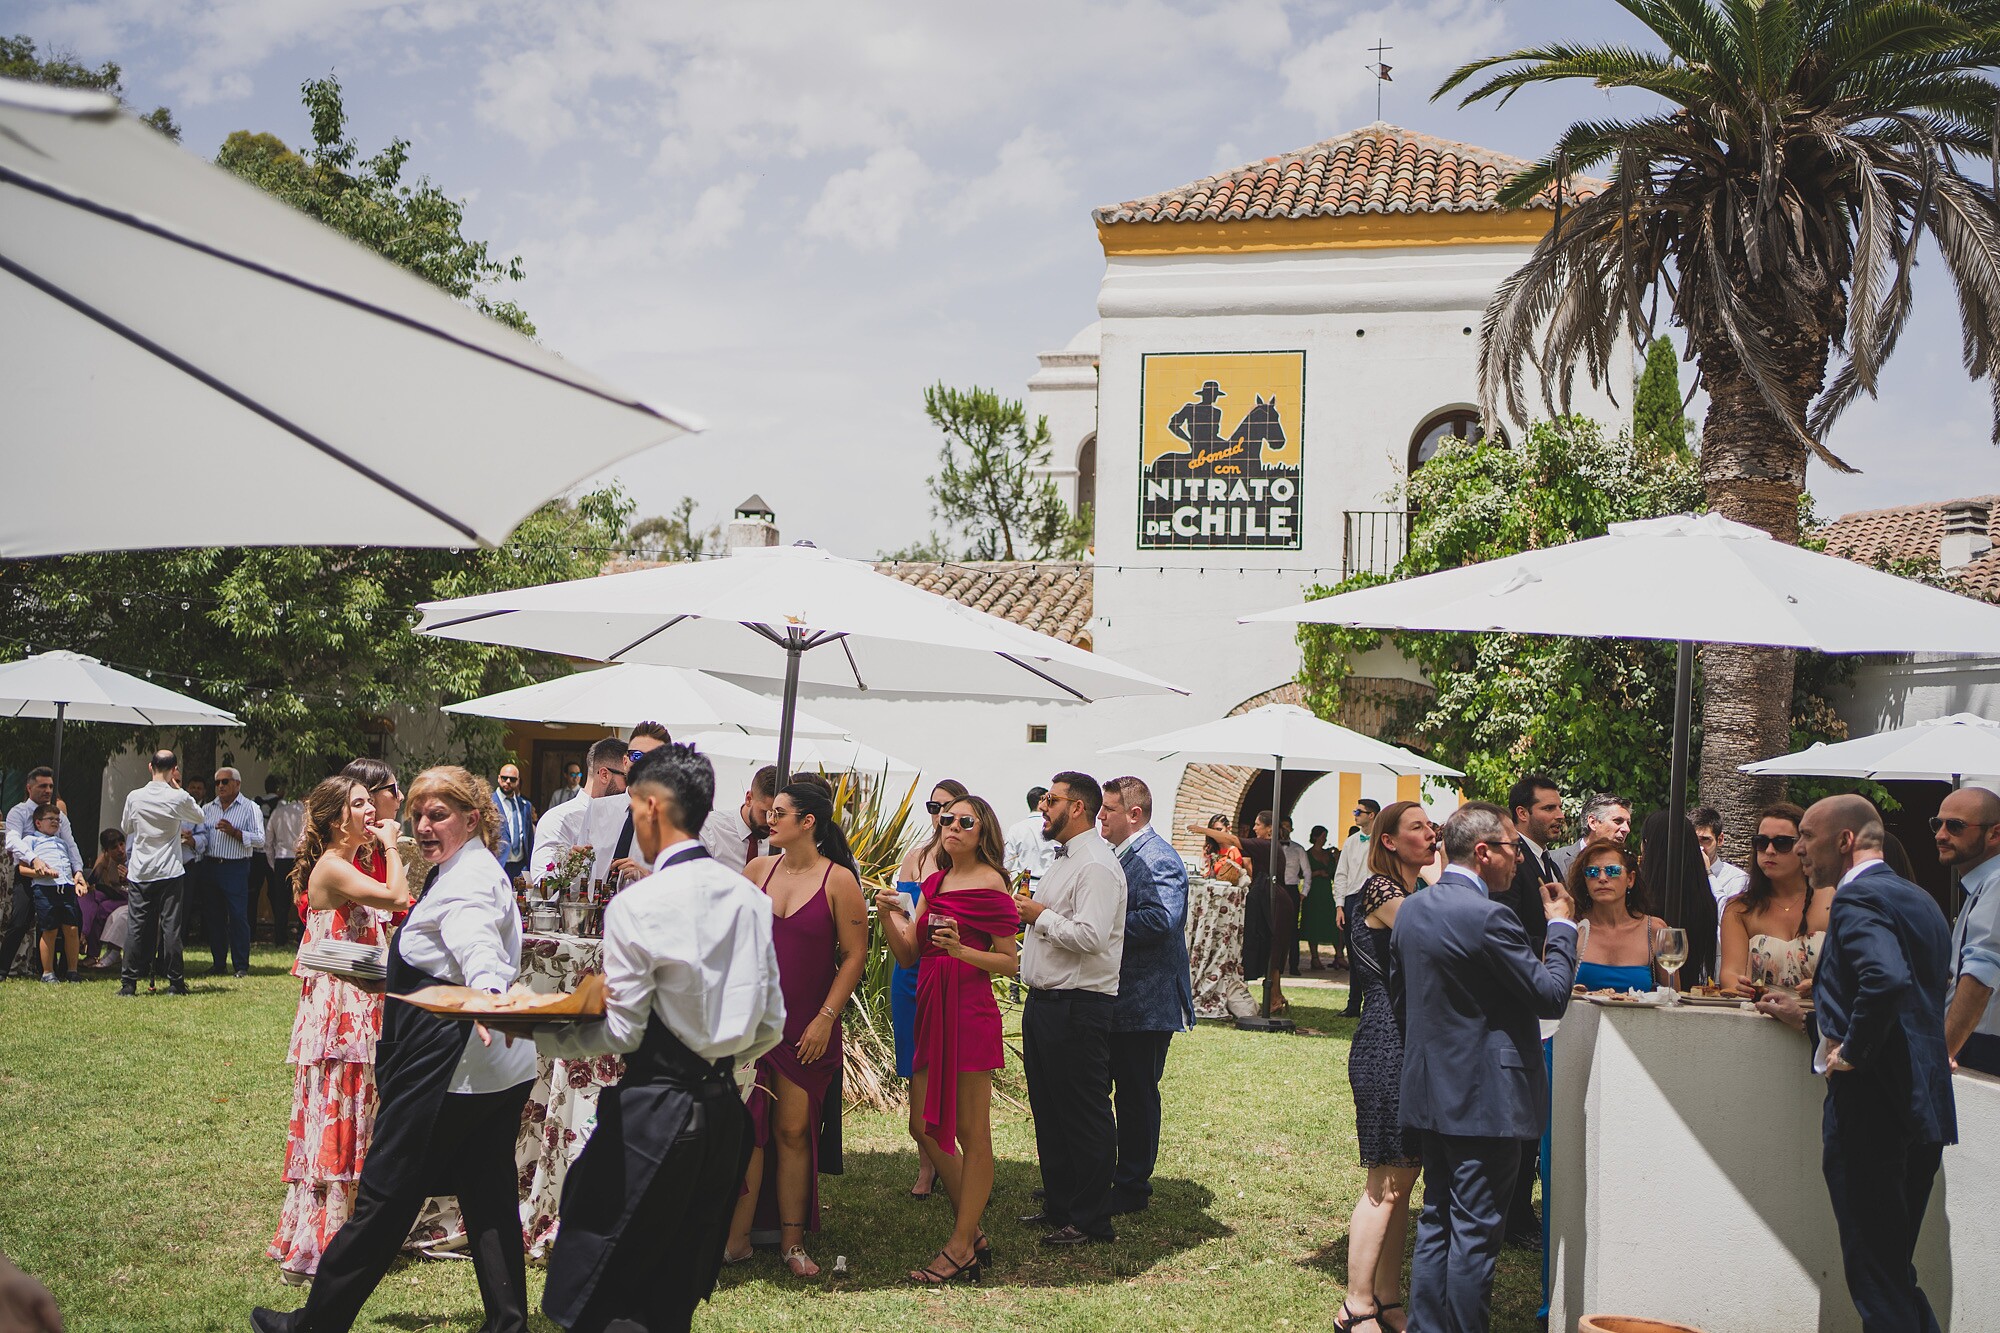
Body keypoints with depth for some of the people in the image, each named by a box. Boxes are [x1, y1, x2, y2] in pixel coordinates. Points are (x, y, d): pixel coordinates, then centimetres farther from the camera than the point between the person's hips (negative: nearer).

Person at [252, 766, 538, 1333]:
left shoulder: (466, 880, -17)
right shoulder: (480, 871, 17)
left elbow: (477, 947, -38)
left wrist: (487, 999, -55)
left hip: (452, 1064, -10)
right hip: (502, 1071, 10)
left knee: (384, 1195, 0)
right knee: (489, 1197, 11)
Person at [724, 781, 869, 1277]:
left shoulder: (839, 880, -6)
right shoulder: (758, 870, 6)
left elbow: (854, 955, -6)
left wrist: (825, 1019, -9)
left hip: (807, 1028, -3)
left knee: (793, 1131, 4)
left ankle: (792, 1242, 14)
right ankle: (736, 1237, 6)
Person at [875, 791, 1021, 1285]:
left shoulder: (989, 883, -5)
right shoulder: (934, 882, 15)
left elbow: (1011, 963, -7)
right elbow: (907, 954, 11)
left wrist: (961, 949, -20)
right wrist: (888, 916, -5)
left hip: (970, 1012, -8)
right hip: (931, 1010, 8)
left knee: (971, 1132, 0)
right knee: (924, 1126, 10)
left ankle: (960, 1247, 6)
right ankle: (973, 1233, 23)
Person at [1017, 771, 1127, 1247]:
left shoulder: (1096, 866, -16)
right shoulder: (1064, 860, 17)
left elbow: (1090, 936, -27)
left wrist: (1040, 916, -15)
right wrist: (1030, 911, 10)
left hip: (1078, 1008, -10)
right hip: (1044, 1005, 10)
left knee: (1084, 1116, -2)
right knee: (1048, 1112, 17)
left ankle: (1091, 1221, 6)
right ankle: (1059, 1206, 28)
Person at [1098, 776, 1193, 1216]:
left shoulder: (1158, 859, -16)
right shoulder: (1114, 854, 15)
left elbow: (1162, 918, -31)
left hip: (1144, 1002, -10)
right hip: (1111, 997, 10)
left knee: (1136, 1095, 1)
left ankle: (1132, 1188, 12)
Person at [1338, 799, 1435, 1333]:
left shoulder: (1419, 892, 18)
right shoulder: (1380, 889, -10)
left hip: (1416, 1043, 9)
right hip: (1387, 1043, -9)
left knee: (1402, 1178, 11)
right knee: (1388, 1180, -6)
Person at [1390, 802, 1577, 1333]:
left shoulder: (1411, 909, 6)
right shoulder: (1487, 917, -21)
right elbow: (1552, 995, -15)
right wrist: (1562, 926, -3)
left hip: (1430, 1091, 8)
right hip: (1485, 1099, -8)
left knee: (1437, 1221, 16)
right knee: (1476, 1231, 0)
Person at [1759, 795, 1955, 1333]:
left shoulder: (1857, 898, -13)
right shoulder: (1919, 900, 17)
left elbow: (1888, 981, -33)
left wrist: (1850, 1053, -19)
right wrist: (1810, 1020, 24)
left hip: (1871, 1107, -10)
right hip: (1924, 1106, 10)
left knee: (1876, 1279, -3)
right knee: (1894, 1273, 18)